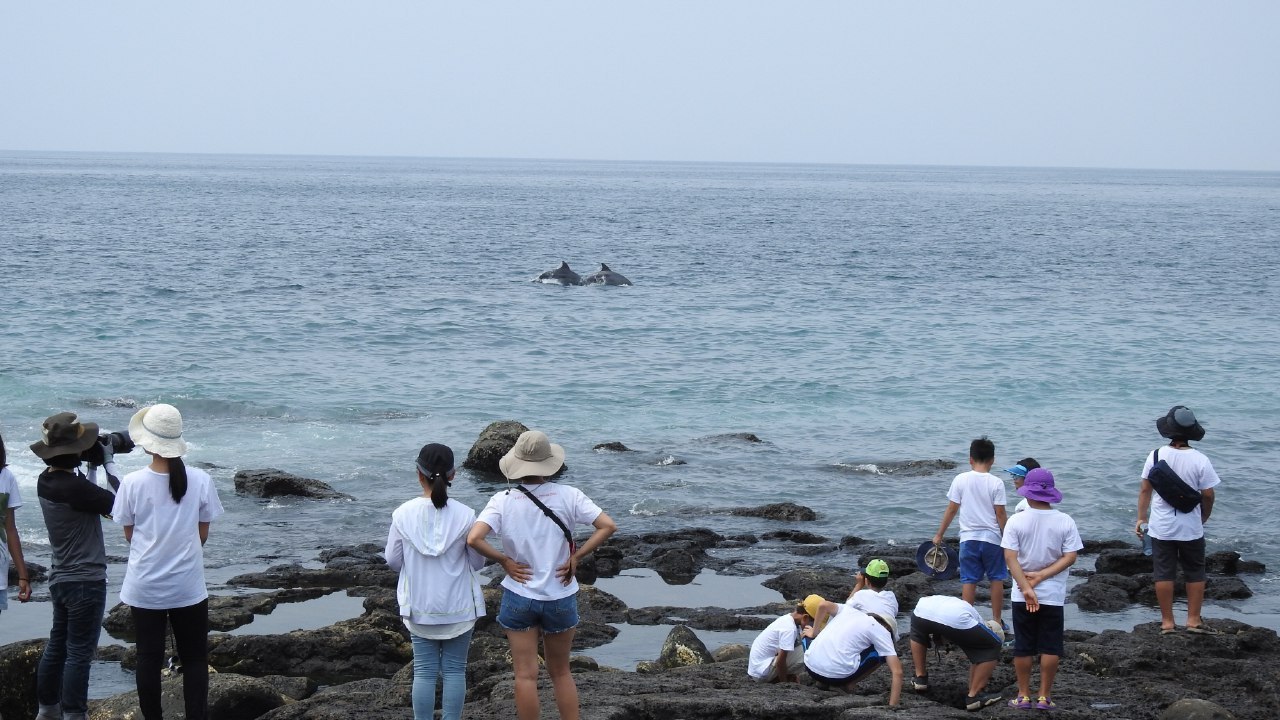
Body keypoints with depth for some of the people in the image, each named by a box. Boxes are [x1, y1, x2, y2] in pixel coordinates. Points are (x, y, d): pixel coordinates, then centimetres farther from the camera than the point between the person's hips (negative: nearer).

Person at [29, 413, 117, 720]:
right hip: (86, 581, -9)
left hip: (61, 579, 9)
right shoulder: (74, 487, -25)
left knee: (57, 646, 18)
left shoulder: (46, 481, 3)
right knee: (79, 654, -3)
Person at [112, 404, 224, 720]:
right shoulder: (200, 480, -11)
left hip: (145, 587, 0)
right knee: (194, 659, 10)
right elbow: (202, 534, 1)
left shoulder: (132, 483, -12)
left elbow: (130, 534, 1)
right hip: (188, 586, 0)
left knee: (149, 659, 11)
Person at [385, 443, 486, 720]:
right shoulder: (465, 515, -13)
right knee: (454, 670, 9)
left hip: (420, 608, 1)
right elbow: (477, 562, -3)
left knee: (424, 671, 10)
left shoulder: (403, 514, -11)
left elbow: (393, 561, -2)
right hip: (458, 608, -1)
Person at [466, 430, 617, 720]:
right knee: (561, 672, 18)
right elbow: (608, 526, -14)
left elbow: (473, 539, -23)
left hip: (519, 597, -1)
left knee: (526, 676, 8)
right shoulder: (568, 496, -9)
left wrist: (504, 560, -9)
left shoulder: (503, 501, -11)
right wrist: (576, 556, -7)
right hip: (561, 598, 1)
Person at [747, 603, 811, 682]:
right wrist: (784, 683, -5)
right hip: (762, 673, -10)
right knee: (802, 653, -18)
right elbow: (780, 662, -20)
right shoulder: (789, 628, -21)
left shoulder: (788, 618, 7)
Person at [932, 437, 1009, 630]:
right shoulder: (996, 483, -8)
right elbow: (1000, 515, -7)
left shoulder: (960, 480, -4)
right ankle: (997, 620, 15)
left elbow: (952, 509, 0)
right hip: (991, 537, -1)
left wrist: (939, 534, 9)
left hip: (968, 538, 1)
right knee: (996, 579, 12)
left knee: (969, 580, 7)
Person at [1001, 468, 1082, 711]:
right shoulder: (1065, 522, -5)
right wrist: (1042, 576, -10)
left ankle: (1024, 696, 15)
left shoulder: (1016, 521, -8)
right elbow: (1070, 557, -10)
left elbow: (1010, 558, -13)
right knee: (1050, 647, 8)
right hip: (1053, 596, 0)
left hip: (1021, 597, 0)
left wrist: (1026, 588, -16)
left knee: (1023, 647, 10)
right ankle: (1044, 696, 10)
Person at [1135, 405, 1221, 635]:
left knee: (1163, 573, 8)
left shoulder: (1156, 456, -7)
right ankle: (1194, 620, 15)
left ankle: (1167, 622, 11)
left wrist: (1141, 517, 10)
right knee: (1195, 573, 13)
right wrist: (1204, 518, 9)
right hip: (1191, 527, -1)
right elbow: (1208, 495, -9)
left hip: (1161, 527, 1)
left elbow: (1145, 490, -1)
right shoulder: (1200, 460, -12)